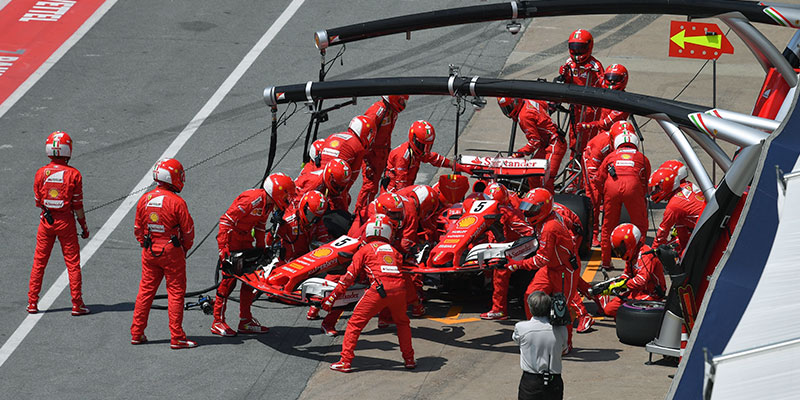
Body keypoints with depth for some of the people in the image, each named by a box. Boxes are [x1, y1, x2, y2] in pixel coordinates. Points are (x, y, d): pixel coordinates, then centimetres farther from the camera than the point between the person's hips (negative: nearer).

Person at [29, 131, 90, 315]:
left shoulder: (41, 173, -5)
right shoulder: (74, 174, -10)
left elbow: (38, 202, 2)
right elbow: (78, 205, -7)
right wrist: (84, 227, 3)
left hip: (46, 221, 2)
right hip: (66, 222, -2)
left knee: (39, 262, 13)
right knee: (73, 263, 6)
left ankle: (32, 303, 15)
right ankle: (77, 305, 7)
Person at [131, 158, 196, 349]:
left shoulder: (144, 200, 1)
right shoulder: (177, 202, -15)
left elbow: (138, 229, 9)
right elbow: (188, 230, -9)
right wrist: (185, 248, 9)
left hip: (150, 252, 5)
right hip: (172, 253, -5)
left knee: (145, 290, 13)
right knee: (175, 292, 2)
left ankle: (136, 333, 17)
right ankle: (177, 338, 2)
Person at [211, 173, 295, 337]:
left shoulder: (268, 204, 3)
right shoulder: (252, 199, -25)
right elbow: (226, 220, -24)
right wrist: (223, 248, -26)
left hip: (245, 240, 9)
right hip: (231, 239, -9)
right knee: (229, 279, -9)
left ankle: (246, 322, 16)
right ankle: (218, 323, -2)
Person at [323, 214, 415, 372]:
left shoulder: (365, 250, 15)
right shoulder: (394, 251, 26)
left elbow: (349, 276, 12)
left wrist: (332, 297, 14)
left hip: (379, 289, -4)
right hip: (399, 287, 4)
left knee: (355, 323, 7)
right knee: (402, 322, 29)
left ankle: (345, 361, 1)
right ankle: (409, 359, 29)